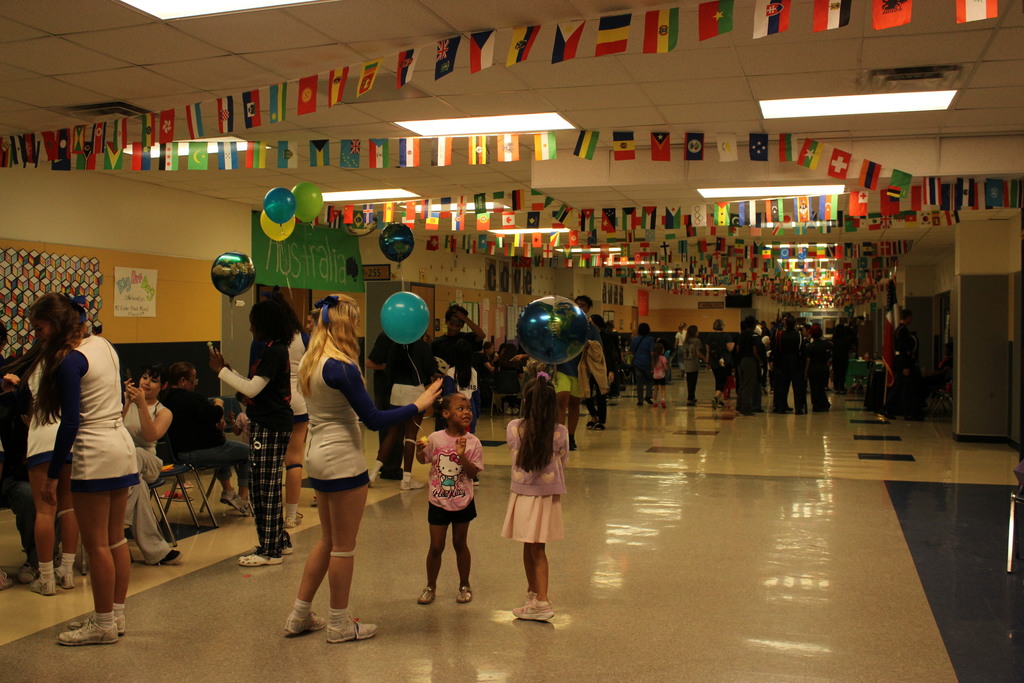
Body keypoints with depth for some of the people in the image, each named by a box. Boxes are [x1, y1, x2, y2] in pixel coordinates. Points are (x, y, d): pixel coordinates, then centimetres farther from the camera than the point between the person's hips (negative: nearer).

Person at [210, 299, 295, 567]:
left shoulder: (274, 351, -17)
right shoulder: (273, 349, 15)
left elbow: (252, 388, -20)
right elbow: (254, 387, 17)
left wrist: (221, 370, -12)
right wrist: (228, 370, 14)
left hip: (271, 427, -10)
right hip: (266, 424, 10)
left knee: (266, 488, -4)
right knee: (265, 487, 16)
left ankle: (269, 551, 4)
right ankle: (279, 541, 26)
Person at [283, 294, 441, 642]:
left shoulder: (309, 362, 6)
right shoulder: (341, 367, -20)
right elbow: (373, 419, -20)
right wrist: (418, 405, -12)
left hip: (318, 454, 9)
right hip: (343, 460, -9)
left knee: (328, 540, 21)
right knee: (344, 545, 5)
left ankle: (299, 615, 27)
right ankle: (339, 624, 18)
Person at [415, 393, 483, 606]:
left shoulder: (472, 442, -10)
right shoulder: (435, 438, -8)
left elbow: (474, 472, -14)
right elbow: (423, 460, 8)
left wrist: (462, 456, -28)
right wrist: (419, 449, -13)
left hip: (463, 503, 0)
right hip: (438, 502, 0)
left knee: (460, 543, 13)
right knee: (436, 546, 7)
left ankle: (464, 585, 30)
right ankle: (430, 586, 25)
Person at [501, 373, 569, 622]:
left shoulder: (514, 428, -11)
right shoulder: (560, 433, -11)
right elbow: (562, 462, 3)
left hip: (522, 496, -1)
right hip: (548, 496, 1)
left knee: (530, 548, 9)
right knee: (537, 549, 11)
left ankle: (536, 595, 18)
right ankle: (537, 594, 15)